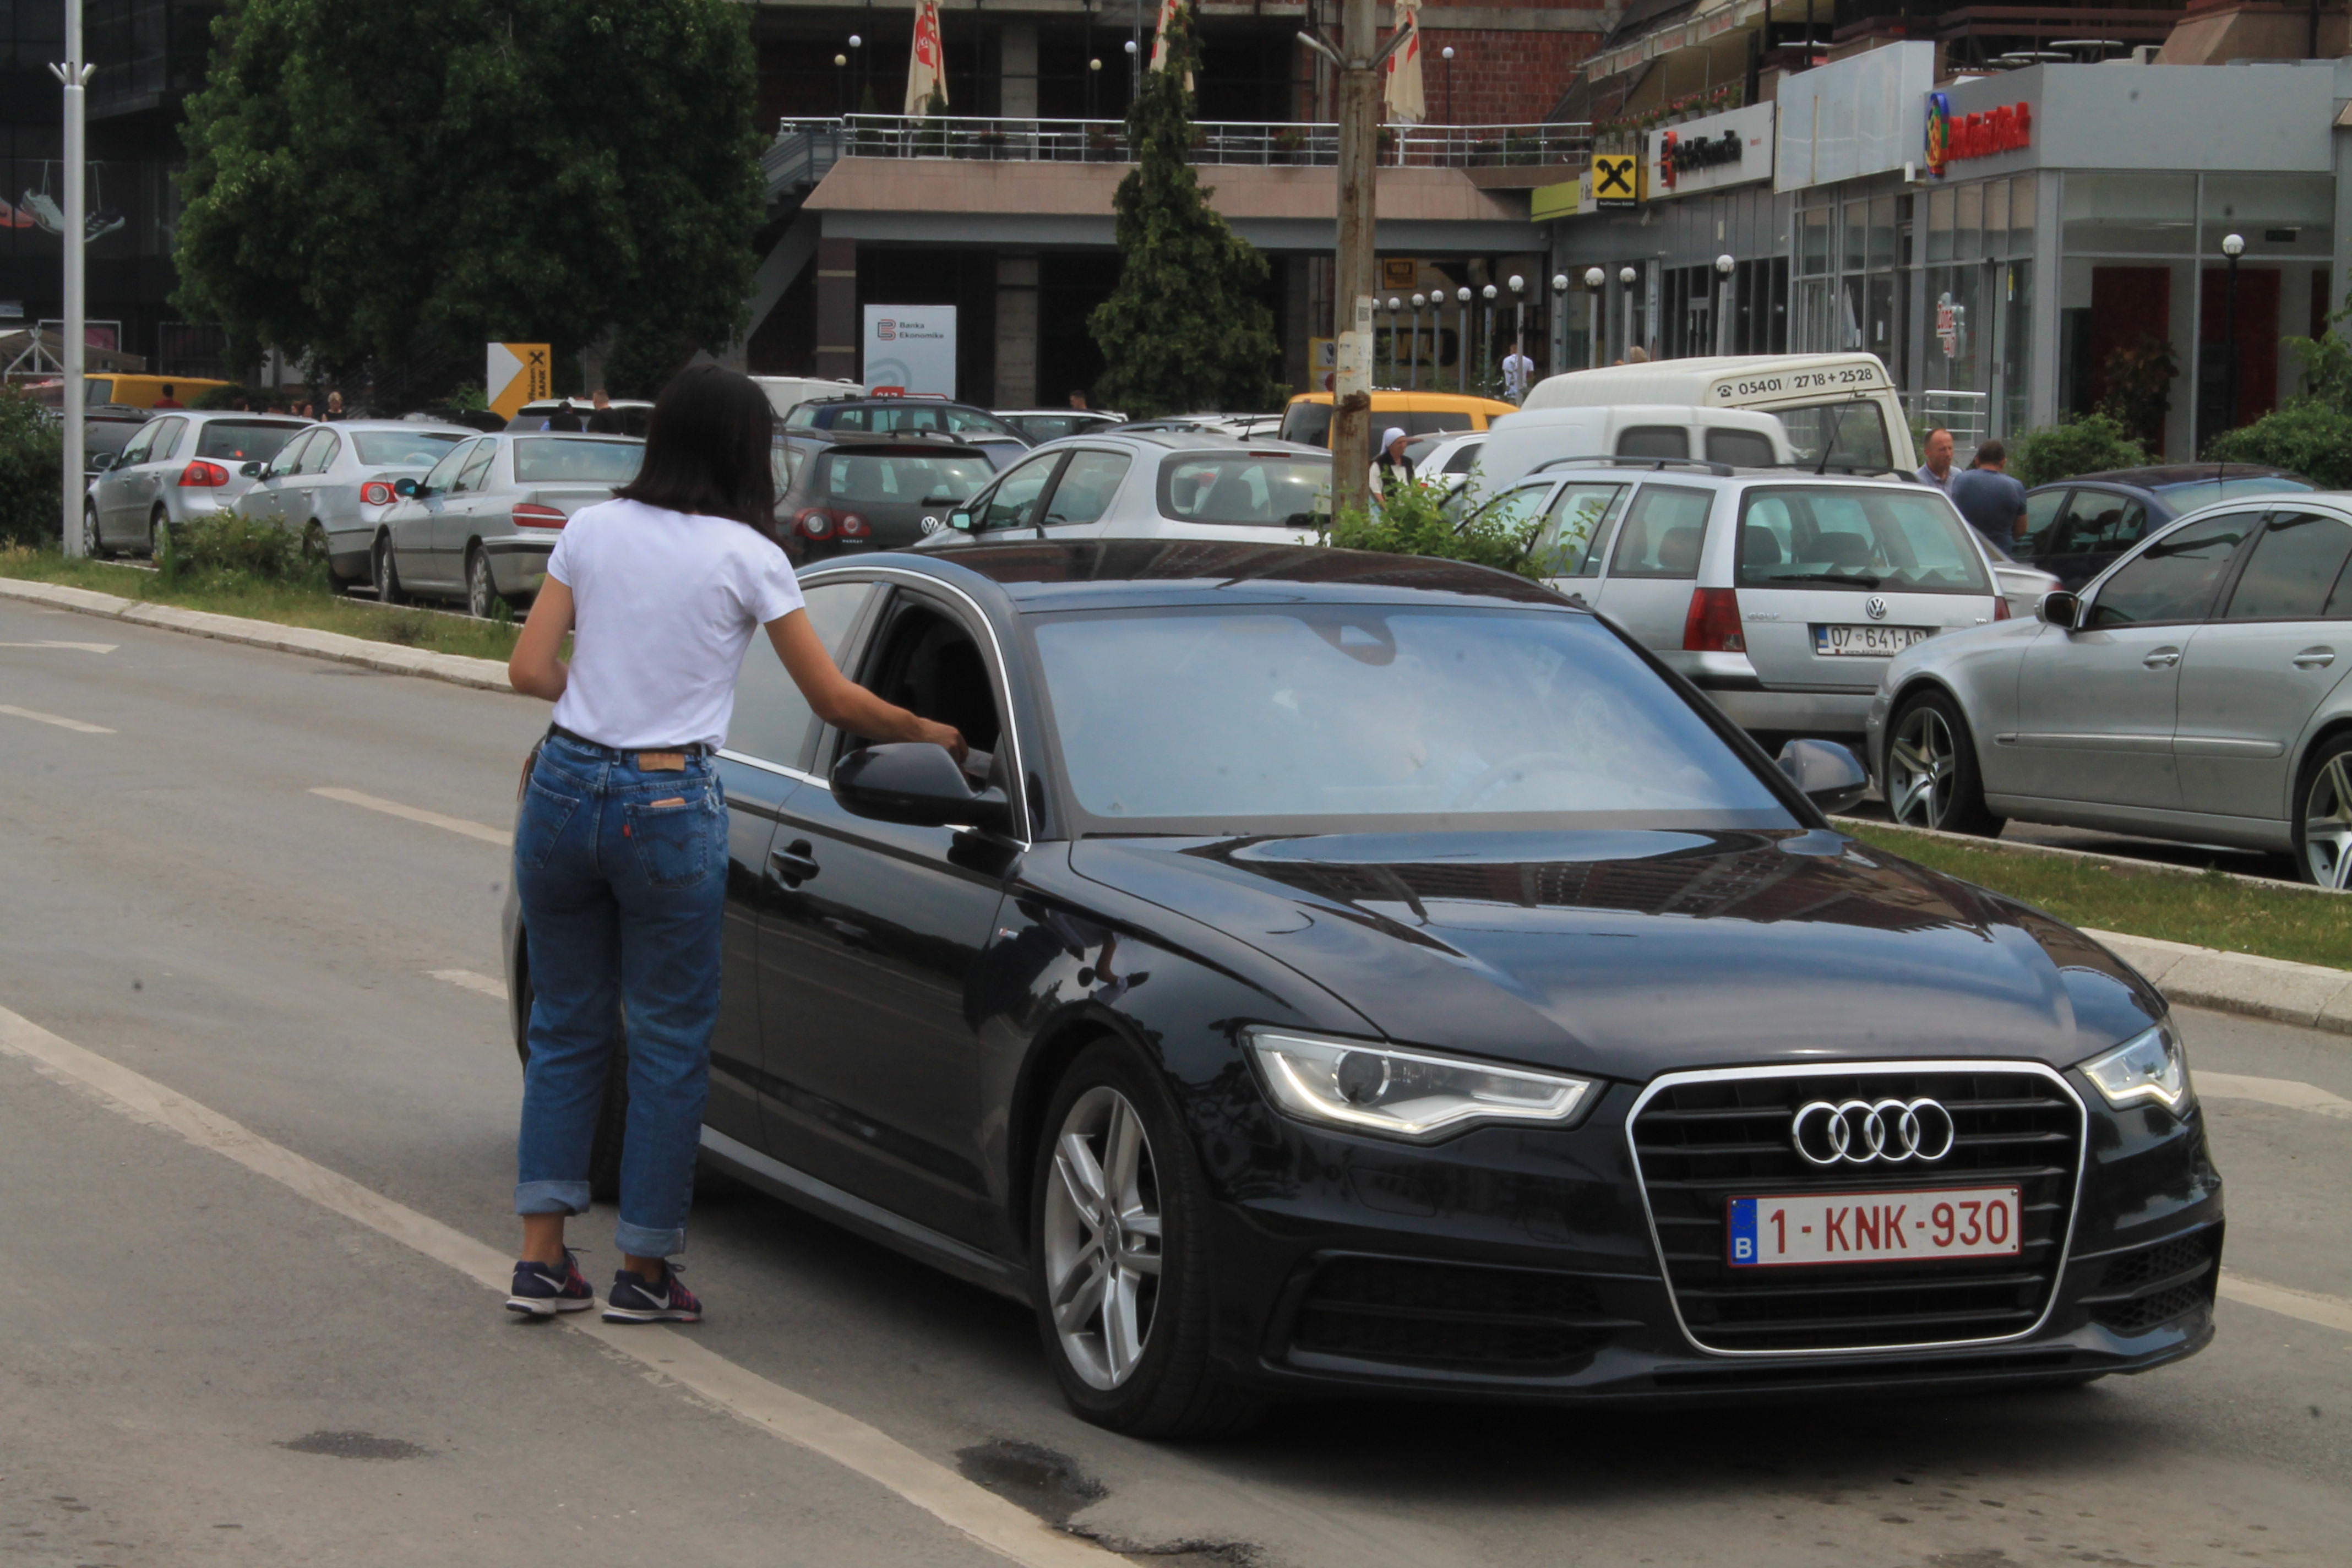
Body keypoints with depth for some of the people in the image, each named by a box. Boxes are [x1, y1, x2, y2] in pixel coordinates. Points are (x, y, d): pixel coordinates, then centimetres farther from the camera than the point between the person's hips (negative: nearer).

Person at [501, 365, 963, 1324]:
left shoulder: (593, 528, 5)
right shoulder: (746, 556, -4)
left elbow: (529, 670, 3)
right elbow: (835, 701, 2)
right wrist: (929, 734, 18)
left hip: (566, 788, 4)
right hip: (668, 805, -4)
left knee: (566, 1025, 14)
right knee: (671, 1038, 9)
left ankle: (541, 1258, 12)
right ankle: (644, 1271, 13)